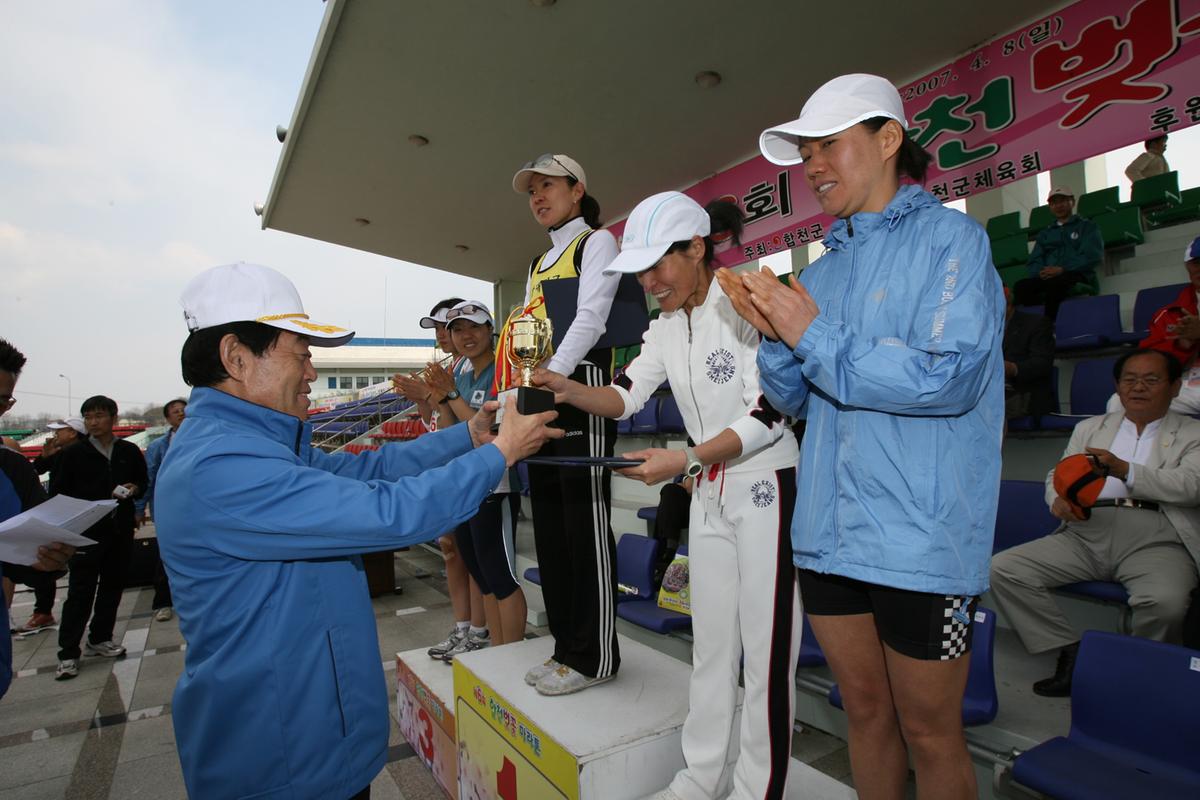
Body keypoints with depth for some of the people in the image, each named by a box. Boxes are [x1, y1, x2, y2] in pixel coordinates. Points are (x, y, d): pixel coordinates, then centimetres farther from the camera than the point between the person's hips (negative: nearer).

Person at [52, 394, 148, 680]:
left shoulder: (130, 452, 6)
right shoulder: (74, 454, 0)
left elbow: (143, 482, 16)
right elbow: (58, 492, 1)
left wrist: (134, 489, -5)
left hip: (121, 531, 3)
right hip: (86, 532, -3)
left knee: (113, 586, 12)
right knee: (80, 592, -3)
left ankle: (99, 639, 27)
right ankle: (68, 653, 5)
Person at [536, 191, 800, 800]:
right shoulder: (666, 329, 8)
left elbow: (767, 417, -20)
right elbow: (624, 397, 2)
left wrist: (684, 459, -28)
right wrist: (568, 390, -16)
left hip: (766, 490, -7)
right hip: (708, 495, 7)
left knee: (767, 651, 2)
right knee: (710, 643, 15)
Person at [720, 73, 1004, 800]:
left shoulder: (950, 238, -5)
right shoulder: (823, 269, 12)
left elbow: (952, 374, -19)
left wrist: (816, 337, -16)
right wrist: (773, 336, -6)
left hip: (920, 539, -5)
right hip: (829, 533, 6)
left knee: (929, 731, 11)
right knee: (865, 710, 19)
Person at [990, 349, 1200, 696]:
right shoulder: (1090, 427, 25)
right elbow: (1057, 475, 20)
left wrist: (1124, 470, -19)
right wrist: (1059, 498, -4)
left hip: (1156, 542, -3)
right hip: (1086, 535, 3)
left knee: (1164, 602, -35)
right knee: (1002, 569, -16)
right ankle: (1071, 652, -6)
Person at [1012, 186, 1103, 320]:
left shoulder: (1087, 226, 17)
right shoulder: (1044, 233, 29)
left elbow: (1093, 256, 1)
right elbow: (1034, 262, 16)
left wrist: (1062, 269, -14)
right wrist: (1042, 272, -9)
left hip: (1079, 278, -4)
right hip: (1047, 279, 4)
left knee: (1054, 283, -40)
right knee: (1020, 286, -30)